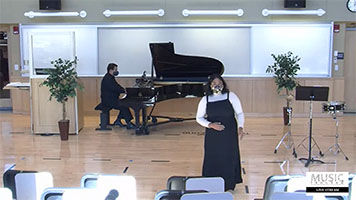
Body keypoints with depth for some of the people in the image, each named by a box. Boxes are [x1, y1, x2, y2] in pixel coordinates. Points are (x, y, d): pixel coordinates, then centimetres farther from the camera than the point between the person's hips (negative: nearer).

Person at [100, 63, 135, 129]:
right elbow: (115, 89, -25)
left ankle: (118, 121, 9)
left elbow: (117, 87, 16)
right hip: (108, 101, -11)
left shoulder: (111, 77, 16)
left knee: (125, 104, 4)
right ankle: (128, 124, -16)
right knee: (124, 106, -19)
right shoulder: (107, 79, -18)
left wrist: (124, 90, 1)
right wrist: (124, 91, -17)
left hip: (112, 99, 11)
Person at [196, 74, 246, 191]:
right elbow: (199, 118, 3)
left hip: (229, 133, -1)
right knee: (212, 158, 4)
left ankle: (229, 185, 18)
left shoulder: (230, 96, -4)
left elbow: (239, 113, 0)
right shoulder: (205, 99, 0)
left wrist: (240, 127, -15)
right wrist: (211, 125, -13)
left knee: (229, 157, 3)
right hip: (212, 135, 1)